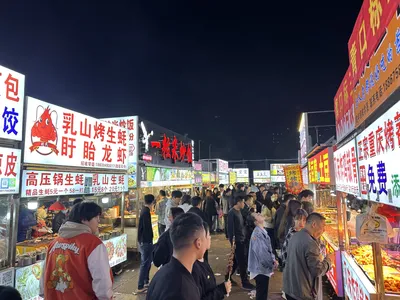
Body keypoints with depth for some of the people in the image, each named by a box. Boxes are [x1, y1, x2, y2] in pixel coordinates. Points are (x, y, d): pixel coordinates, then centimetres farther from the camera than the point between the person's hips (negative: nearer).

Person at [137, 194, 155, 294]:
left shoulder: (144, 211, 9)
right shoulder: (146, 212, -21)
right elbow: (147, 228, -22)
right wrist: (149, 241, -14)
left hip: (143, 241, 10)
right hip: (146, 241, -10)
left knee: (147, 262, 19)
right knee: (145, 263, -3)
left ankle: (146, 282, 30)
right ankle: (140, 287, 2)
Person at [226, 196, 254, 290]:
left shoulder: (238, 211, 10)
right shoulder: (232, 213, -17)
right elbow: (230, 228, -18)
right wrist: (232, 241, -18)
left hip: (241, 239, 9)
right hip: (237, 240, -9)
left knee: (236, 260, 16)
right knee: (243, 262, -1)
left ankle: (228, 277, 28)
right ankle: (245, 283, 10)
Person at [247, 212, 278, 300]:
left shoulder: (262, 231, 7)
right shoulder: (257, 233, -23)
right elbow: (261, 252, -26)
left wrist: (273, 259, 0)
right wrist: (272, 263, -15)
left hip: (264, 267, 9)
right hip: (261, 268, -9)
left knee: (263, 291, 20)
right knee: (261, 293, 5)